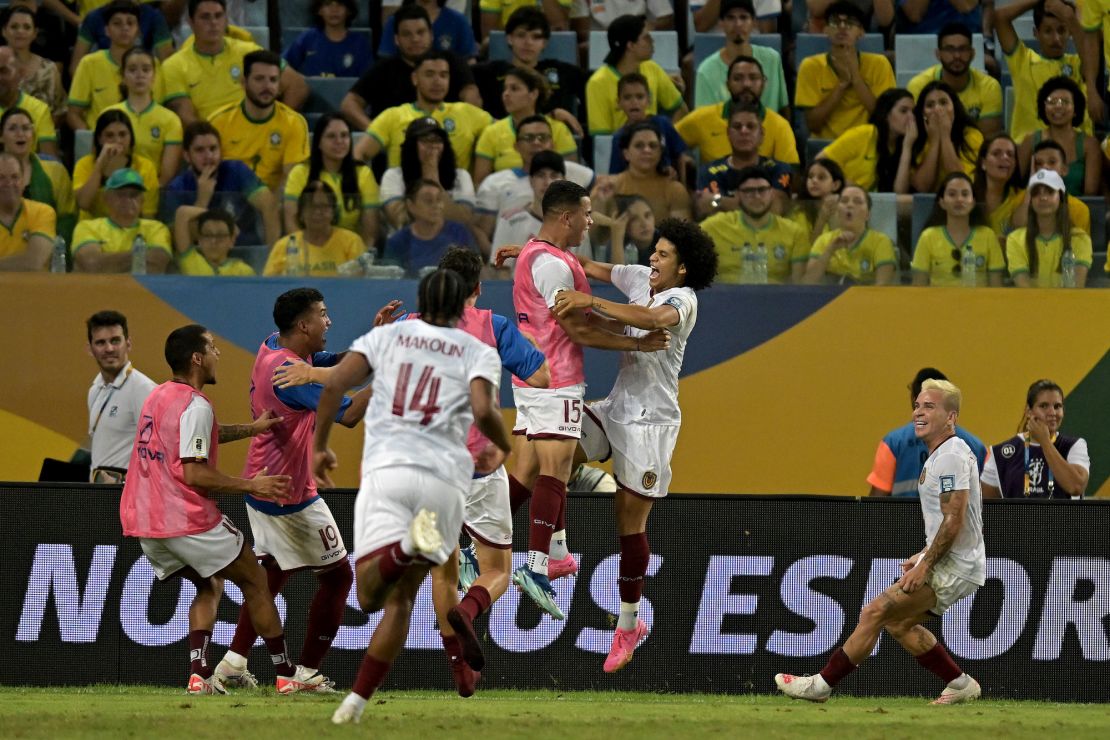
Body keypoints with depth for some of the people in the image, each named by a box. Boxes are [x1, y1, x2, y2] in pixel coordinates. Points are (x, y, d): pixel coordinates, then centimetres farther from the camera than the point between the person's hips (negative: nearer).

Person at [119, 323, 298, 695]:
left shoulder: (158, 396, 14)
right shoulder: (195, 406, -14)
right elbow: (194, 473, -20)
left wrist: (251, 428, 30)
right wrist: (251, 485, -12)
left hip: (144, 524, 8)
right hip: (187, 521, -8)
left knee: (210, 586, 23)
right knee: (255, 580, 9)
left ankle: (199, 675, 3)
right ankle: (286, 675, 12)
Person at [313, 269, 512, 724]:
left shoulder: (385, 336, 17)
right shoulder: (478, 352, 12)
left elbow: (334, 386, 4)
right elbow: (483, 411, -6)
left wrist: (319, 447, 17)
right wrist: (502, 448, 14)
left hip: (386, 469, -1)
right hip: (445, 477, 1)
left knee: (370, 594, -12)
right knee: (400, 596, 11)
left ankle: (411, 544, -42)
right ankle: (356, 702, 2)